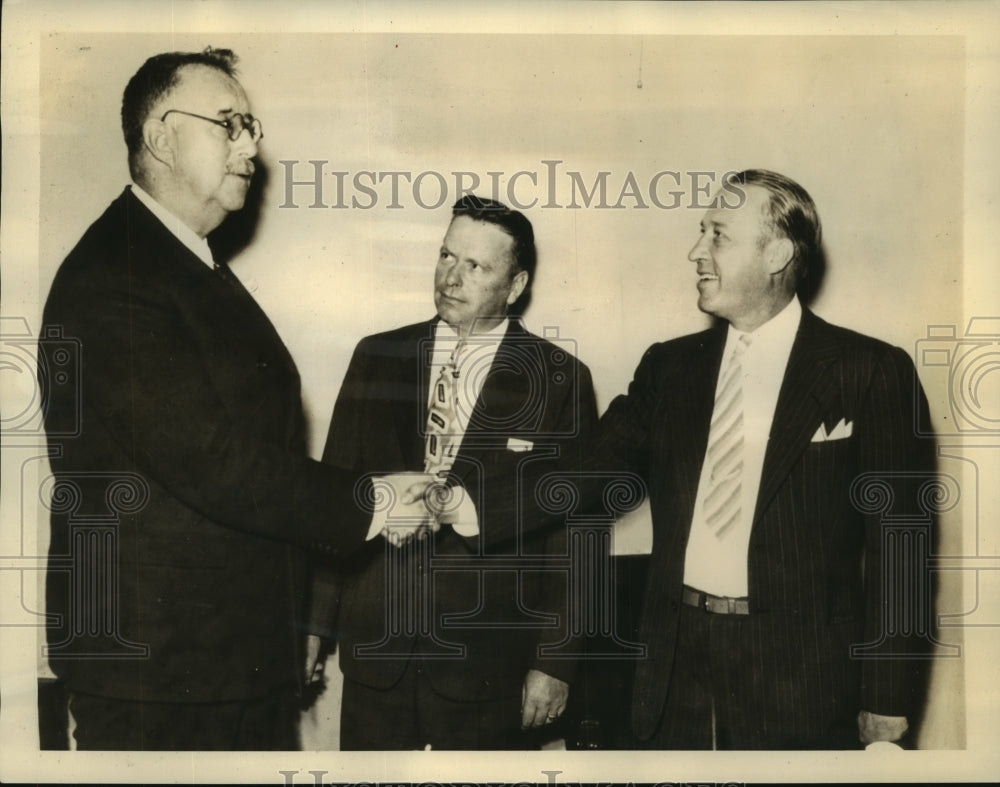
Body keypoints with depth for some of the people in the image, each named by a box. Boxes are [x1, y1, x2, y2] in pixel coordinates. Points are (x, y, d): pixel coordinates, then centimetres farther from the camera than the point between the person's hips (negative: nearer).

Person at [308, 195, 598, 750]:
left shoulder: (559, 380, -4)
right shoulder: (377, 357, 5)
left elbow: (573, 531, -4)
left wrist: (555, 662, -5)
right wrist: (318, 623, 4)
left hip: (492, 661, -2)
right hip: (374, 648, 3)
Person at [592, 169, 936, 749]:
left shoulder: (872, 371, -5)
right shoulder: (669, 366, 9)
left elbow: (899, 545, -5)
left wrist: (888, 701, -6)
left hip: (800, 683, -3)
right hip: (675, 671, 4)